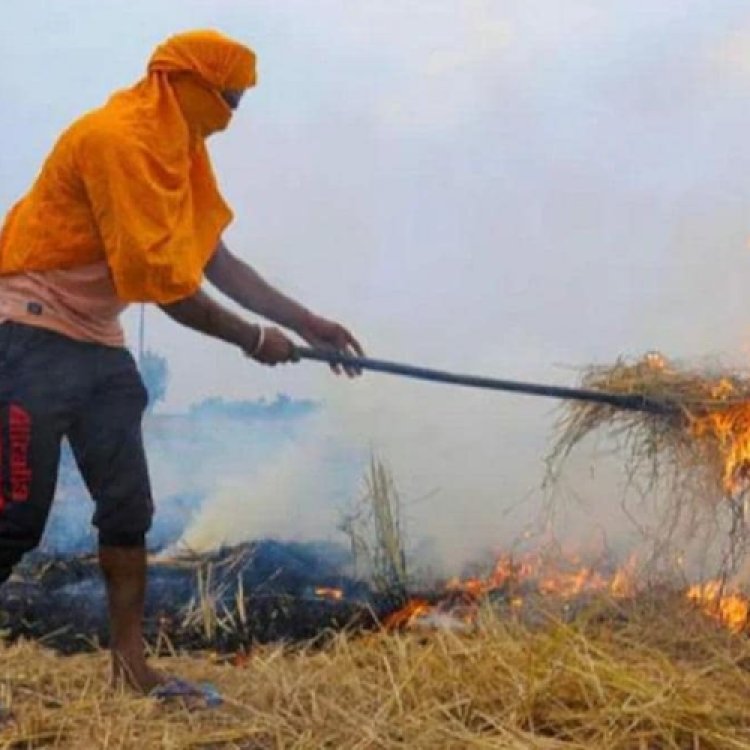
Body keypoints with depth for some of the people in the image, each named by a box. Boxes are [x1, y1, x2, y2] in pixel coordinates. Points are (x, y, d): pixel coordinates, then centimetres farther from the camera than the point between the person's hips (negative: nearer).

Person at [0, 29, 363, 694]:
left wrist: (307, 323, 6)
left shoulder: (178, 150, 11)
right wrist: (252, 339, -12)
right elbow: (164, 278, -22)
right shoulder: (116, 138, -19)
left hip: (99, 343, 9)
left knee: (128, 507, 5)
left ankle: (130, 664, 10)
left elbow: (218, 261, 11)